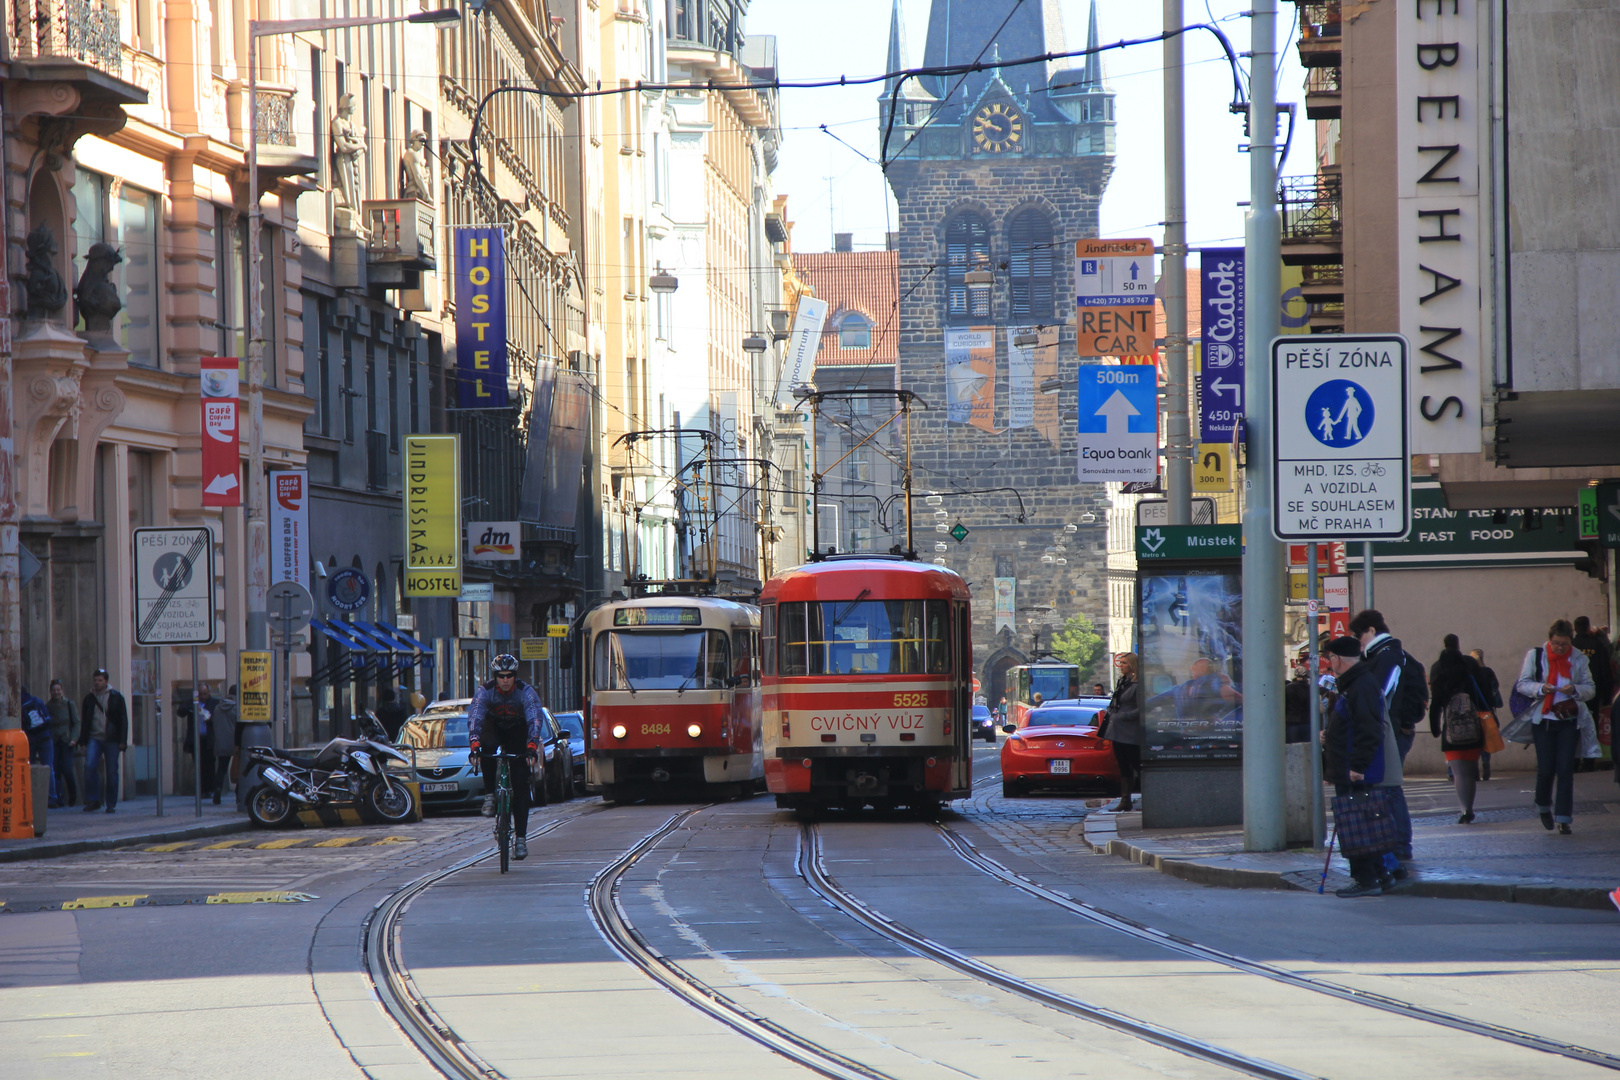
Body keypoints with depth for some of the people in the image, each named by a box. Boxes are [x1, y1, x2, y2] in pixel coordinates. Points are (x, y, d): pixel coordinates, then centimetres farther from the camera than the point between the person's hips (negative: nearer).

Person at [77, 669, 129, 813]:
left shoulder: (116, 697, 4)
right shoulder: (89, 698, 11)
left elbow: (123, 720, 3)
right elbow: (84, 721, 15)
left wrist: (122, 741, -5)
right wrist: (83, 741, 7)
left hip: (111, 739, -1)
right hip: (94, 738, 1)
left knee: (112, 772, -1)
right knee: (89, 766, -17)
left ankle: (111, 804, 9)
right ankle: (91, 800, -8)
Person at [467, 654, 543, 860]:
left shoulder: (526, 692, -25)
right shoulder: (485, 692, -24)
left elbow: (534, 719, -36)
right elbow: (474, 718, -35)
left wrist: (532, 747, -52)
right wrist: (474, 746, -51)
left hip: (517, 732, -1)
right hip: (494, 727, 1)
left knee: (520, 785, -11)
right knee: (488, 745, -38)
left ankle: (521, 838, -8)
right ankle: (489, 795, -22)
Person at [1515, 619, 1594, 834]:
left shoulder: (1579, 659, 4)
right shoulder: (1535, 655, 0)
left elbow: (1590, 689, 4)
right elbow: (1522, 684, 0)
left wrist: (1574, 689, -18)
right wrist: (1541, 688, -20)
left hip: (1569, 721, 1)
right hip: (1543, 719, -1)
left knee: (1566, 769, -5)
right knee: (1546, 768, -2)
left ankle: (1564, 818, -1)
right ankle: (1544, 807, 26)